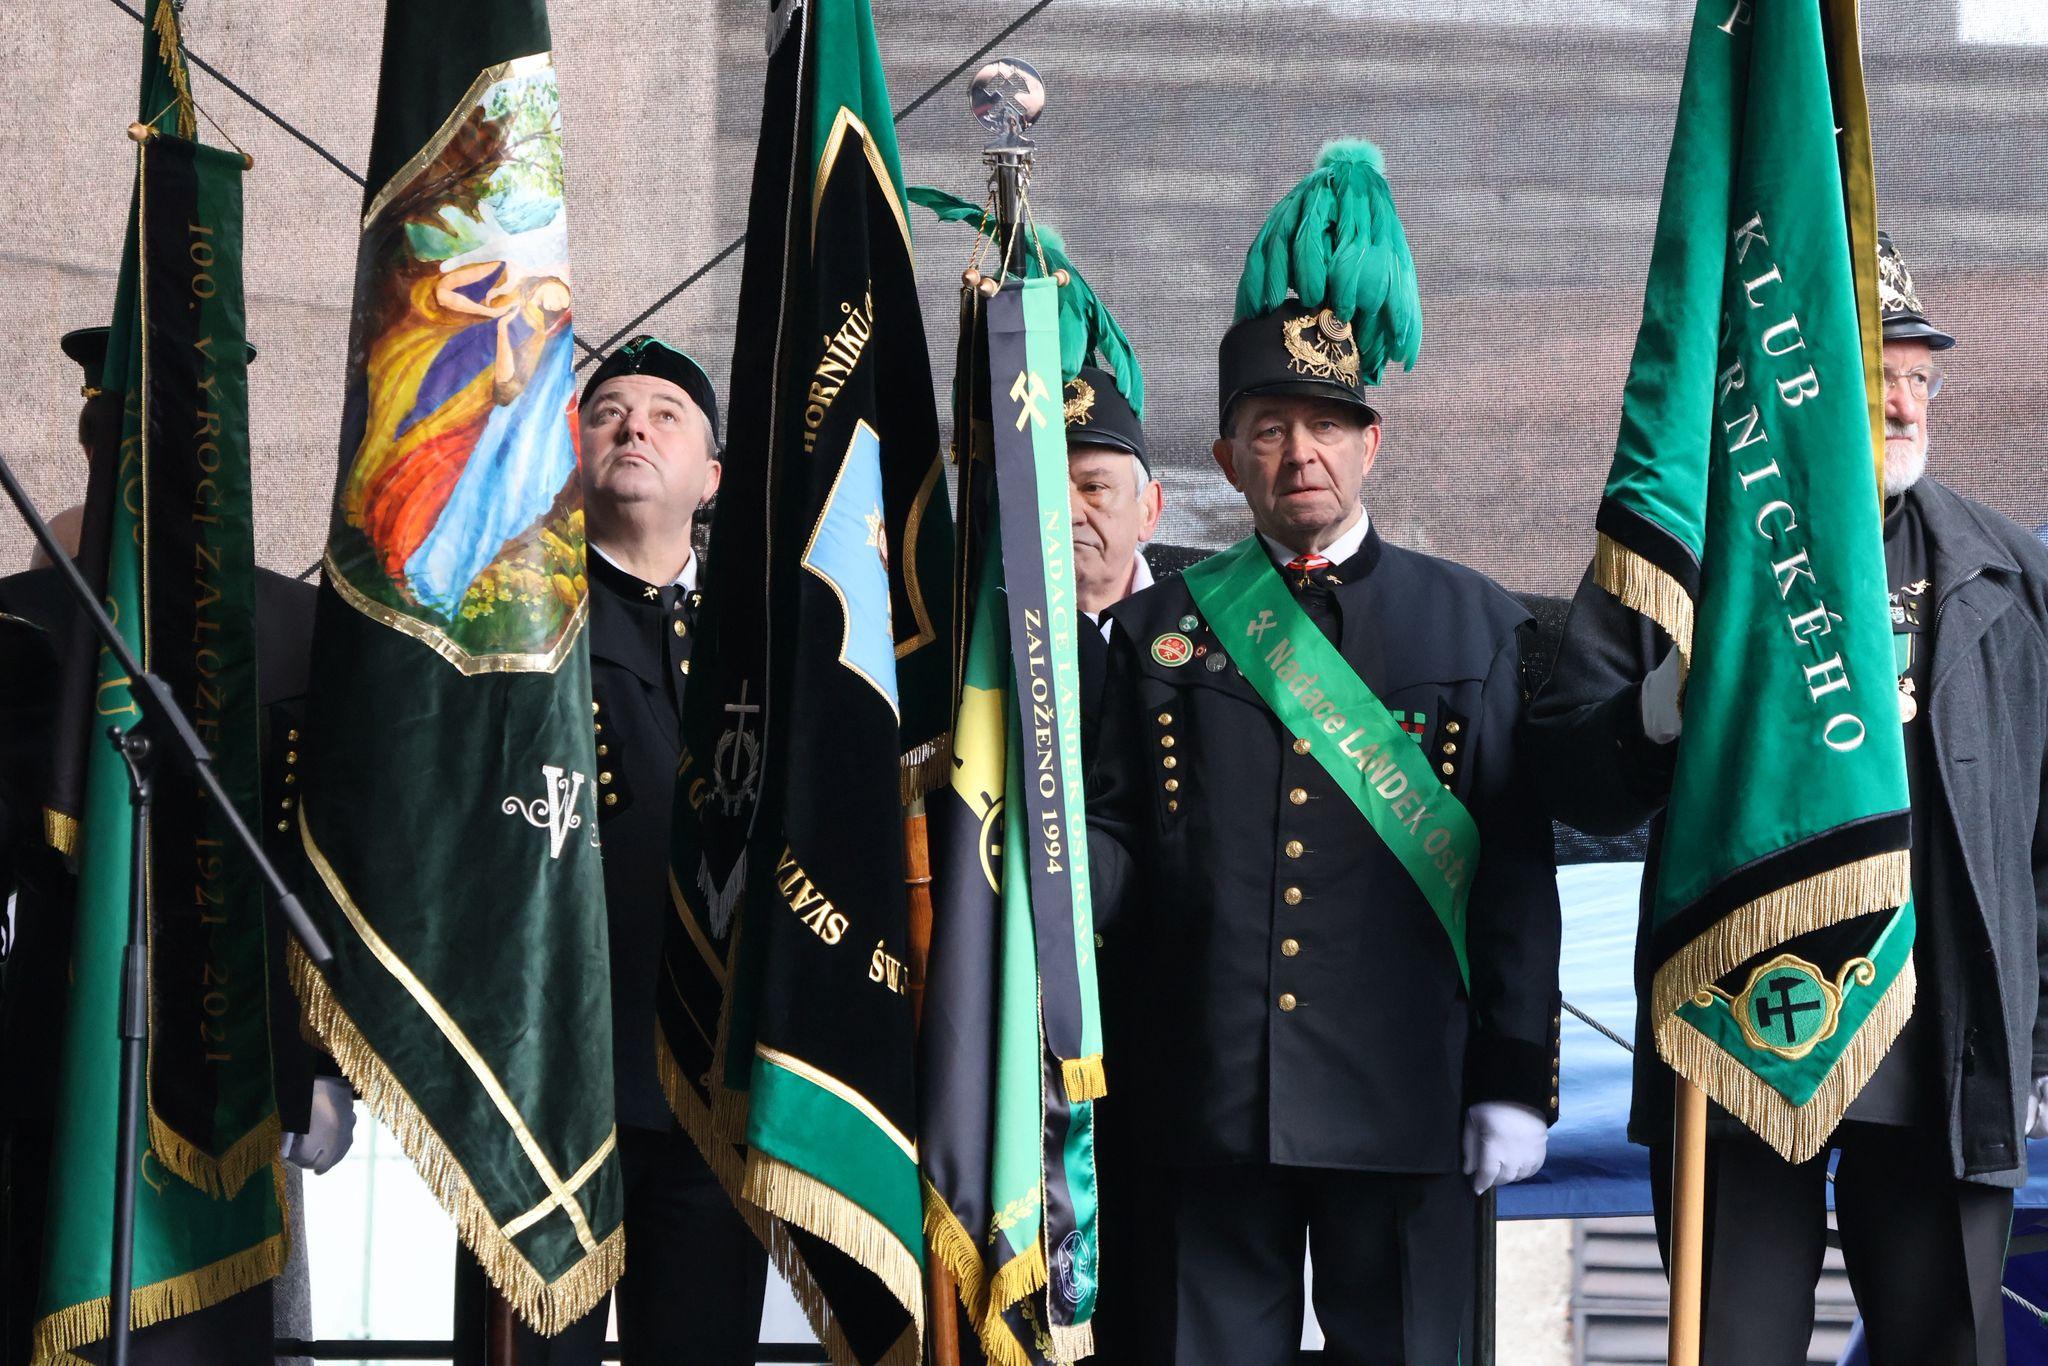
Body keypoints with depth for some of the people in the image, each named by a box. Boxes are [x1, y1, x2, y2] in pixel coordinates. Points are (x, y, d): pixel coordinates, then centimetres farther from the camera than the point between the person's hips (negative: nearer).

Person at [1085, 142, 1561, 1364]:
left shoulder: (1474, 624, 6)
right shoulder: (1162, 624, 10)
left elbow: (1516, 873, 3)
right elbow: (1117, 828, 10)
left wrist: (1517, 1082, -2)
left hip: (1402, 1101, -1)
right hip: (1214, 1106, 1)